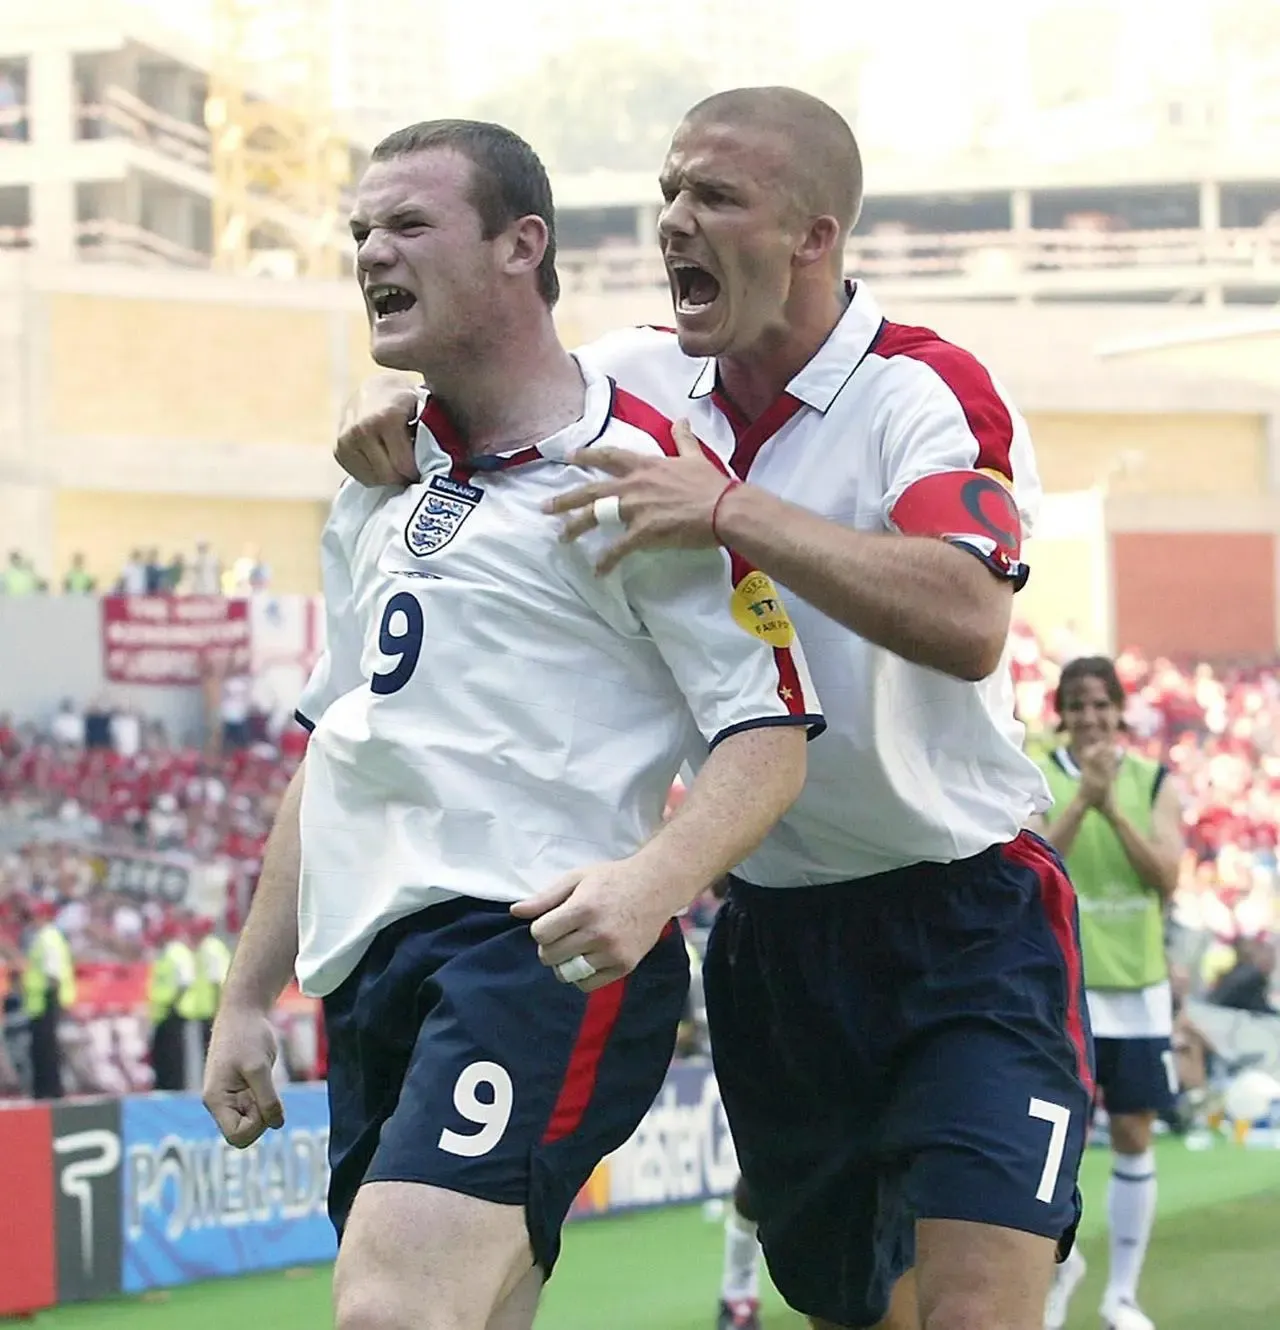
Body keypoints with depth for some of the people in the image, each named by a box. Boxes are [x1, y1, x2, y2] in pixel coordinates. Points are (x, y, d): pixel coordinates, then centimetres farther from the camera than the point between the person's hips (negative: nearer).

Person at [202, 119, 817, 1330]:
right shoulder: (378, 492, 20)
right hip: (371, 975, 8)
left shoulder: (636, 466, -4)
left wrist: (651, 881, -27)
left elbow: (770, 730, -8)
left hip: (539, 950, -8)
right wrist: (245, 997, 24)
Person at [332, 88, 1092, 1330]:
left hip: (962, 926, -6)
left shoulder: (926, 394, -16)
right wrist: (393, 402, -4)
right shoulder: (644, 378, 3)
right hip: (769, 932, 6)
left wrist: (732, 509, -35)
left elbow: (967, 623, -34)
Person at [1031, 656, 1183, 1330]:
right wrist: (1081, 799, -26)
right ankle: (1063, 1261, 23)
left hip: (1138, 984, 2)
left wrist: (1112, 807, -20)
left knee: (1133, 1137, 4)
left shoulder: (1153, 782, 2)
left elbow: (1166, 875, -9)